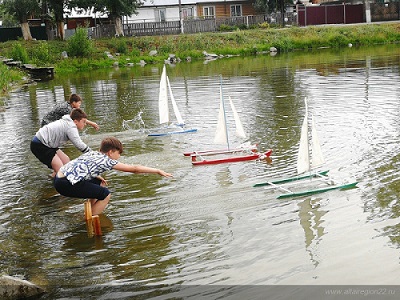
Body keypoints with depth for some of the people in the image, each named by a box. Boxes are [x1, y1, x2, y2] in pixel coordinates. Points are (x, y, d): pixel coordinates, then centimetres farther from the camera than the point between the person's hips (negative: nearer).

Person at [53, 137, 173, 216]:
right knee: (105, 195, -4)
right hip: (66, 185, -9)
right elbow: (134, 169, -5)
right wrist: (158, 171, 0)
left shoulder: (92, 153, 17)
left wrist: (97, 177, 18)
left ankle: (92, 212, 30)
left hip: (60, 176, 9)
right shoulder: (107, 161, -5)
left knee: (97, 182, 24)